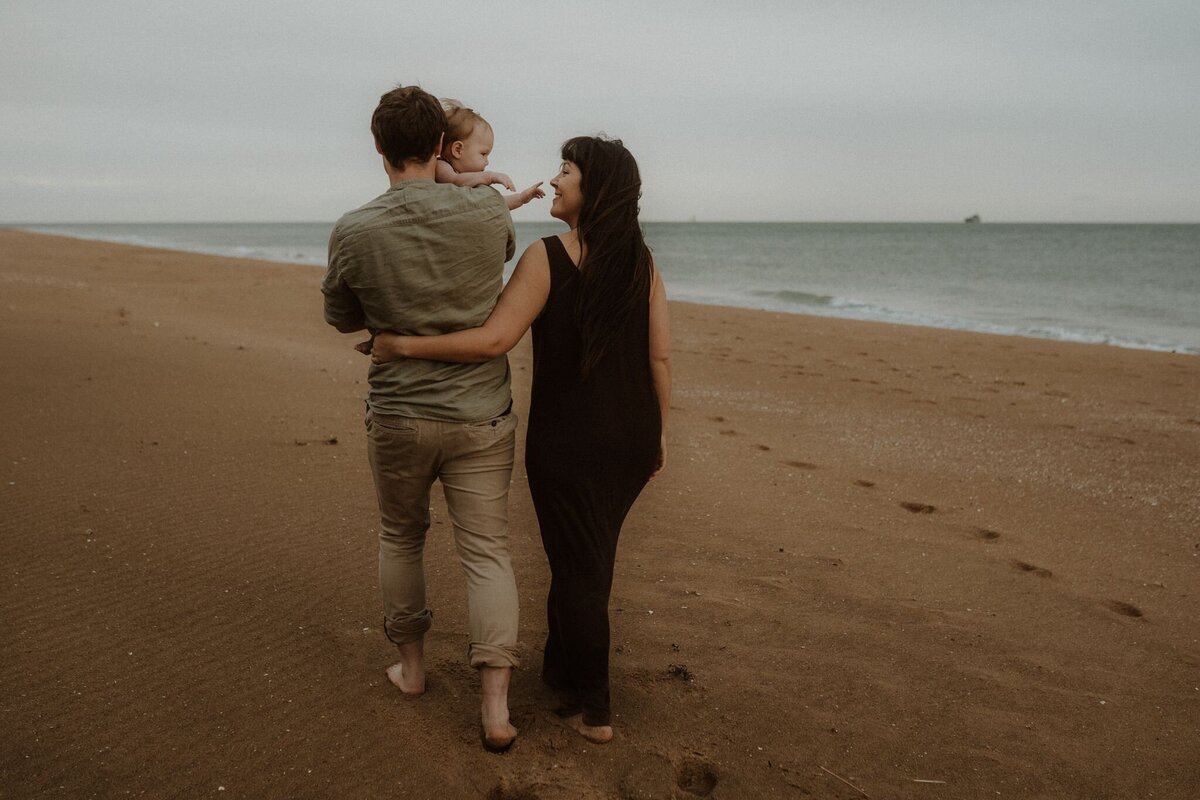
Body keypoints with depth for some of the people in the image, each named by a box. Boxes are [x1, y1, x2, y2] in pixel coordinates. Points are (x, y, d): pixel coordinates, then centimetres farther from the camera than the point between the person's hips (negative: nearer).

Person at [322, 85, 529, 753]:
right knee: (488, 552, 6)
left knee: (401, 538, 21)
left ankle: (411, 665, 35)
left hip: (397, 416, 0)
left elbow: (343, 319, 6)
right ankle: (496, 707, 5)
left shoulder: (353, 233, -10)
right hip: (481, 417, 0)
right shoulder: (488, 210, -8)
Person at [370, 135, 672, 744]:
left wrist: (402, 345, -14)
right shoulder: (641, 261, 1)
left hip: (569, 441, -5)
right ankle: (562, 666, 41)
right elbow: (660, 356, 1)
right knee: (589, 557, 22)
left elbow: (493, 339, -23)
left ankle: (593, 710, 21)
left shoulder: (547, 257, -14)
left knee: (579, 567, 8)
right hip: (633, 438, 5)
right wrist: (659, 431, 12)